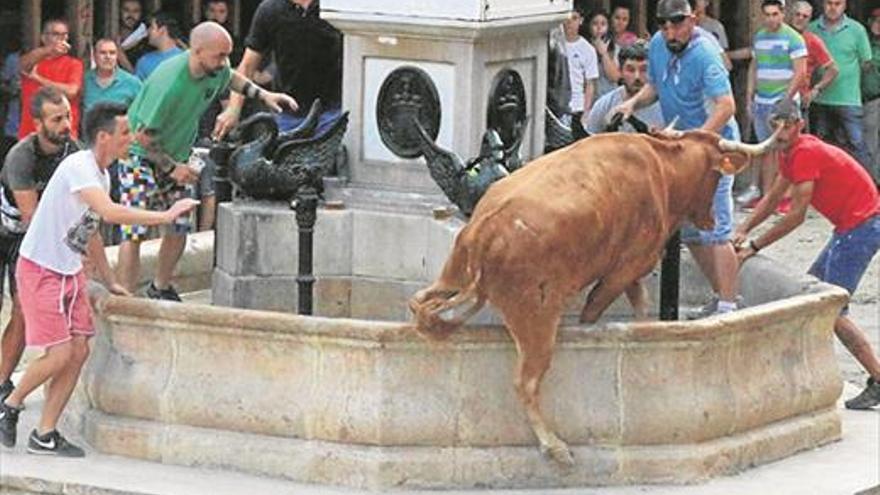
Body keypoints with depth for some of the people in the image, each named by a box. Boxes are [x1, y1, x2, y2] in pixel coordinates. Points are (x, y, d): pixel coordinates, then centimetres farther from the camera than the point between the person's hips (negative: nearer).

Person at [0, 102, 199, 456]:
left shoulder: (101, 174, 9)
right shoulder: (78, 167, -21)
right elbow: (109, 211, -36)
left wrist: (109, 282, 21)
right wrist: (165, 216, -34)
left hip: (70, 273, 9)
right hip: (40, 270, -9)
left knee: (79, 351, 2)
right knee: (60, 353, -12)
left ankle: (45, 436, 8)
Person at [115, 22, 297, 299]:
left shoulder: (215, 69, -12)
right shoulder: (169, 83, -35)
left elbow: (231, 78, 17)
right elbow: (143, 136, -25)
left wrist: (263, 95, 3)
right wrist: (172, 168, -19)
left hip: (175, 155, 7)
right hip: (141, 155, -7)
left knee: (179, 228, 9)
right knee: (134, 232, -13)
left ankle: (161, 288, 30)